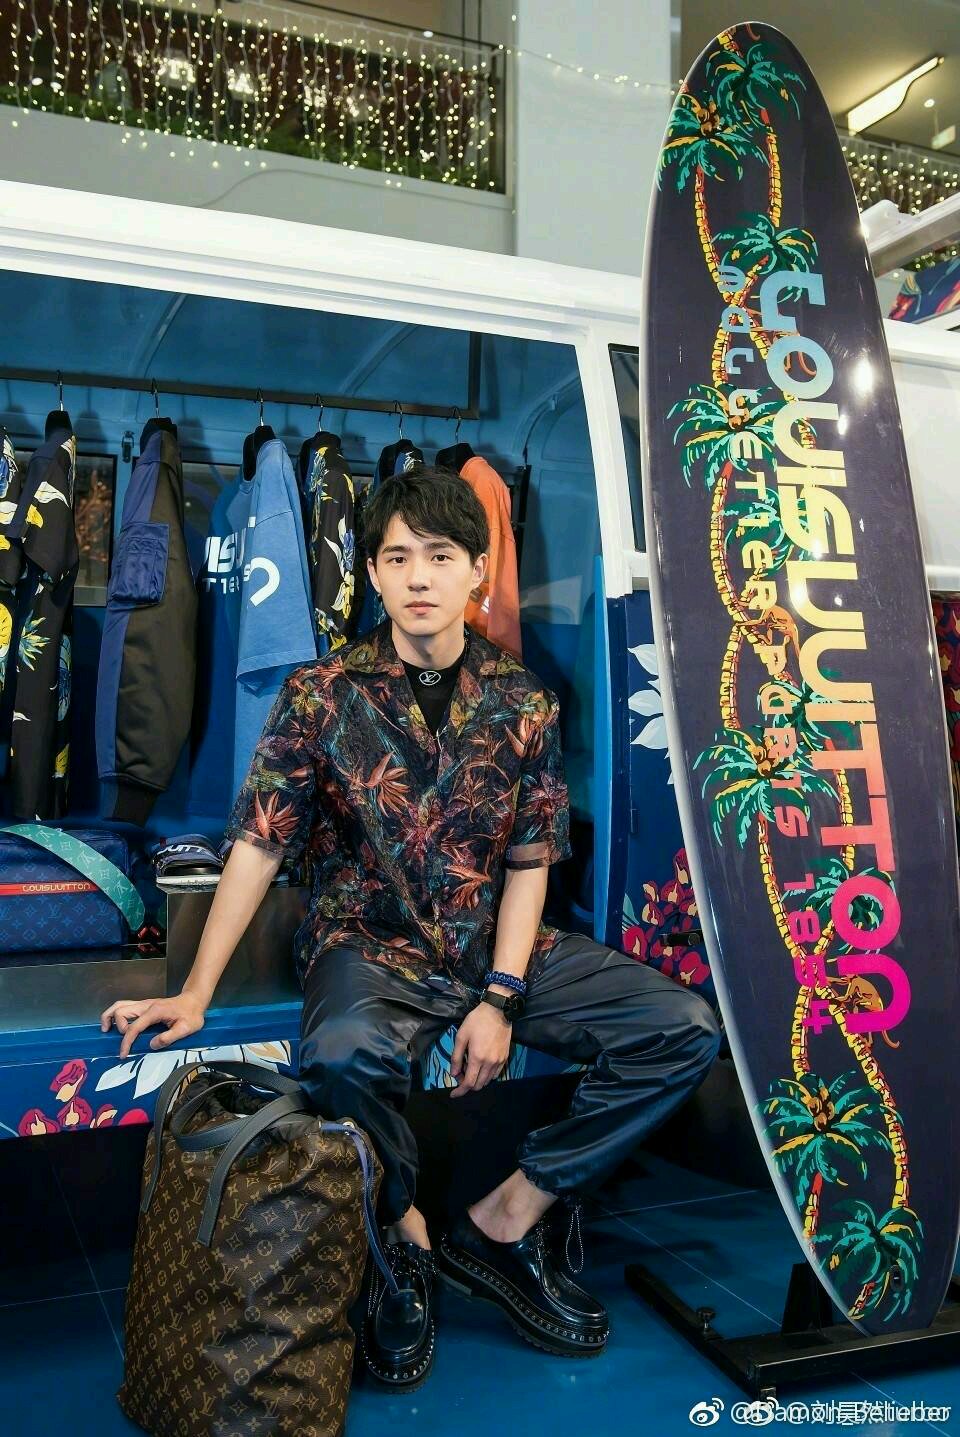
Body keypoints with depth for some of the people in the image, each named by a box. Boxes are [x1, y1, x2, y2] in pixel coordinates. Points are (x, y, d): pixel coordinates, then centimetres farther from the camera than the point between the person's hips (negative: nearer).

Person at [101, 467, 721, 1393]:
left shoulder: (522, 701, 0)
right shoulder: (321, 694, -6)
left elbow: (529, 862, 1)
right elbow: (258, 847, -5)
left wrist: (499, 999, -10)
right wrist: (196, 993, -9)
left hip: (499, 942, 4)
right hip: (370, 943, -3)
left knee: (685, 1030, -13)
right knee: (346, 1054, -38)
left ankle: (505, 1219, -1)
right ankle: (406, 1241, -5)